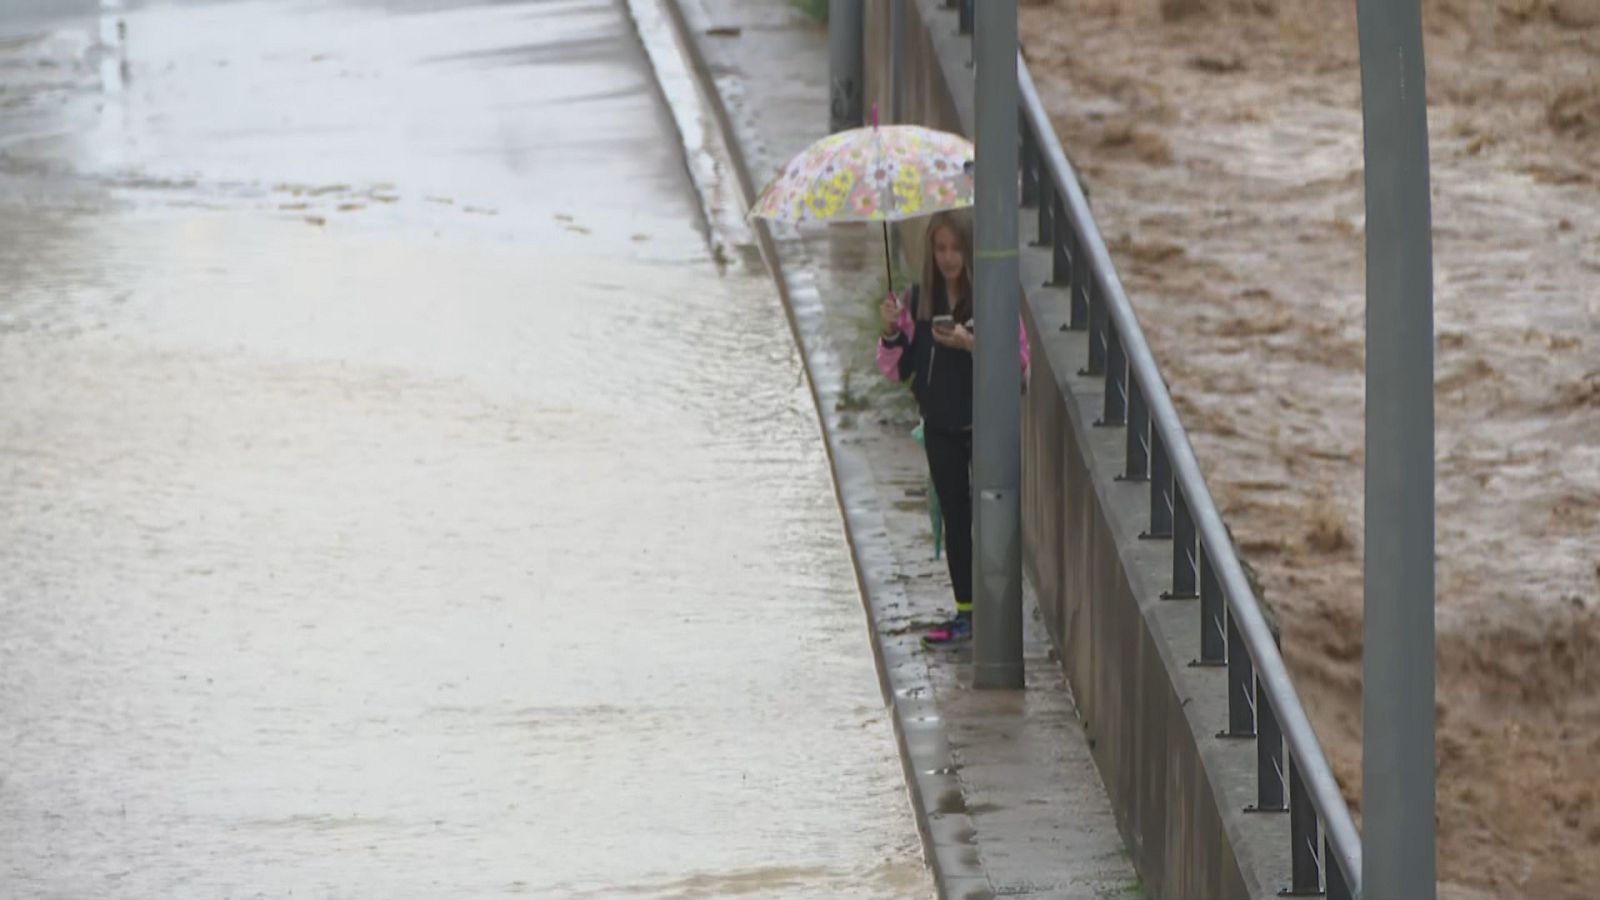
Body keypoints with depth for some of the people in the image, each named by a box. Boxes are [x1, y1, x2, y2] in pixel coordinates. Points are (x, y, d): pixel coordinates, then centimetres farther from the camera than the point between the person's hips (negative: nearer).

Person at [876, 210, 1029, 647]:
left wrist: (973, 345, -25)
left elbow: (1020, 360, -13)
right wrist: (892, 332, -12)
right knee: (954, 516, 10)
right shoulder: (918, 300, 4)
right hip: (941, 427, 5)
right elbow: (897, 370, 6)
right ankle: (966, 612, 16)